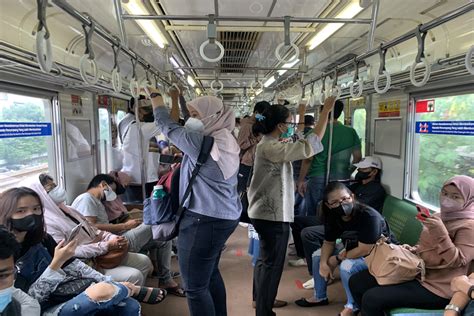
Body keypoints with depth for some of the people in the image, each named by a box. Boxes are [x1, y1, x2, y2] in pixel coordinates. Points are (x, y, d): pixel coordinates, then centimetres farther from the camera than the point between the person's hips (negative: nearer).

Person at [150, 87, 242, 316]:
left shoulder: (201, 143, -17)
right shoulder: (225, 141, 8)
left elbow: (168, 126, -6)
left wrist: (155, 96, 9)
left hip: (203, 220, -10)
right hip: (225, 216, 10)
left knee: (195, 286, 1)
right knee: (210, 273, 26)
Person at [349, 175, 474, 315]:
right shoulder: (439, 216, 12)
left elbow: (458, 262, -21)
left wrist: (440, 232, -30)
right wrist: (413, 250, 3)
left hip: (436, 287, -8)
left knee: (372, 298, -23)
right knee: (356, 282, 1)